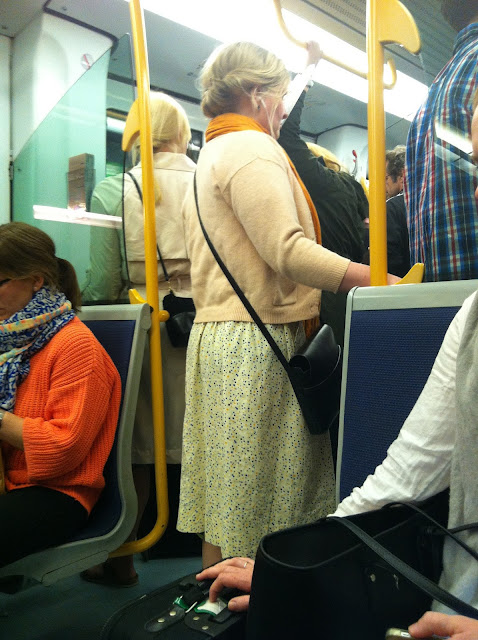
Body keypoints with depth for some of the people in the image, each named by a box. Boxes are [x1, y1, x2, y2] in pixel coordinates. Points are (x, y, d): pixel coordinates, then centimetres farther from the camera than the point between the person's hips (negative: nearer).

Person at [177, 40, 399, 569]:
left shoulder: (209, 156, 24)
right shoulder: (251, 148, -8)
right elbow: (287, 249, -20)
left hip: (217, 333, 10)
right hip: (257, 344, -10)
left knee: (225, 497, 12)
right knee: (253, 504, -3)